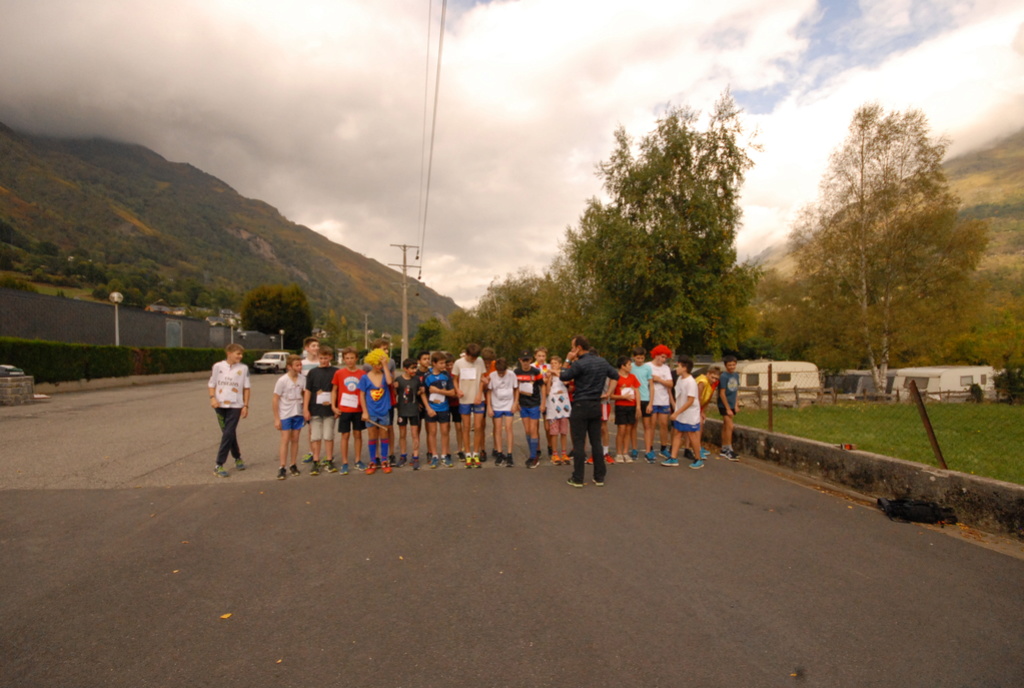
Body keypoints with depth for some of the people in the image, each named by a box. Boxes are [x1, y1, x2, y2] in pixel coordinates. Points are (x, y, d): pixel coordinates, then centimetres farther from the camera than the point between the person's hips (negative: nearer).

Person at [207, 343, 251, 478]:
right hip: (220, 405, 2)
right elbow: (211, 384, 7)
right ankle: (237, 457, 28)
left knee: (228, 434, -8)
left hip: (235, 406, -1)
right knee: (229, 434, 10)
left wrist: (246, 405, 0)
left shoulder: (243, 368, -1)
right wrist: (212, 398, -9)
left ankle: (219, 465, -2)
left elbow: (246, 388, 4)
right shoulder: (218, 366, 0)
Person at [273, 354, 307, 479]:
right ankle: (282, 468, 4)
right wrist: (276, 418, -9)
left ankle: (293, 465, 19)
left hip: (298, 414, 3)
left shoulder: (303, 379, -4)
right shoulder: (282, 380, -14)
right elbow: (275, 399, -9)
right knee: (285, 440, -2)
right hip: (285, 415, -3)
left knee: (295, 440, 10)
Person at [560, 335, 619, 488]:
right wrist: (608, 392, 22)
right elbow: (616, 375, 16)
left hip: (581, 406, -6)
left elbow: (563, 377, -5)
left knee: (579, 443, 0)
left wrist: (568, 361, 2)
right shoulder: (602, 362, 5)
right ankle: (599, 477, 15)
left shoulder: (579, 364, -16)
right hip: (596, 406, 6)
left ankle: (577, 479, 5)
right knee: (596, 442, 11)